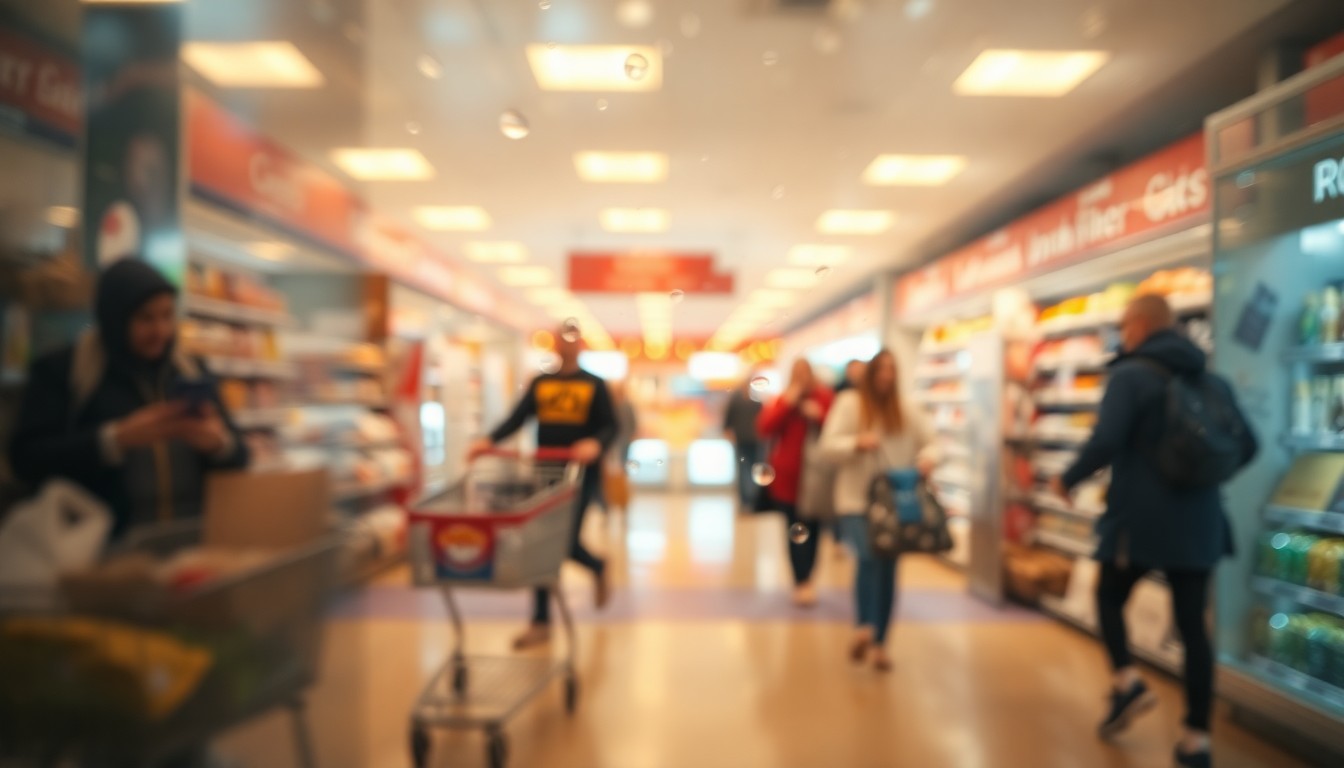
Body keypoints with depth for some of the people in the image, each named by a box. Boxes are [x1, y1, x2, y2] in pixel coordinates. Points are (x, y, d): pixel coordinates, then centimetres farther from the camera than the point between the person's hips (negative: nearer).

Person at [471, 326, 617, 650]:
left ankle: (598, 568, 25)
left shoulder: (595, 385, 4)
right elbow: (517, 418, 1)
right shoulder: (540, 383, 11)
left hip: (581, 473, -3)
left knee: (566, 541, -9)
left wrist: (596, 444, -26)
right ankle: (541, 623, 12)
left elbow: (610, 427, -4)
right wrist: (491, 440, -16)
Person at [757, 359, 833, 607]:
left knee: (813, 530, 7)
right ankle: (801, 583, 7)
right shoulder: (783, 400, -1)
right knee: (796, 531, -1)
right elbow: (764, 429, -15)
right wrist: (787, 403, -20)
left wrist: (820, 417, -19)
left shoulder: (825, 398, 0)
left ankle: (805, 581, 21)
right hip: (789, 477, -1)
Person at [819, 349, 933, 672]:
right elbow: (828, 446, -7)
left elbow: (926, 443, 17)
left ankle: (879, 643, 16)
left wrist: (926, 458, -6)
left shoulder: (905, 411, 10)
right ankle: (864, 628, -17)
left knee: (888, 569, 5)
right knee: (868, 557, -26)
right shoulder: (848, 403, -1)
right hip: (856, 501, -4)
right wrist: (856, 443, -25)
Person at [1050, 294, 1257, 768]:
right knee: (1193, 625, 8)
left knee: (1109, 598, 17)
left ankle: (1127, 682, -1)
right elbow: (1247, 445, 13)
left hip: (1140, 519, -5)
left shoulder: (1130, 375, -10)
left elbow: (1106, 443, -21)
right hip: (1198, 521, 5)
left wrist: (1068, 480, -6)